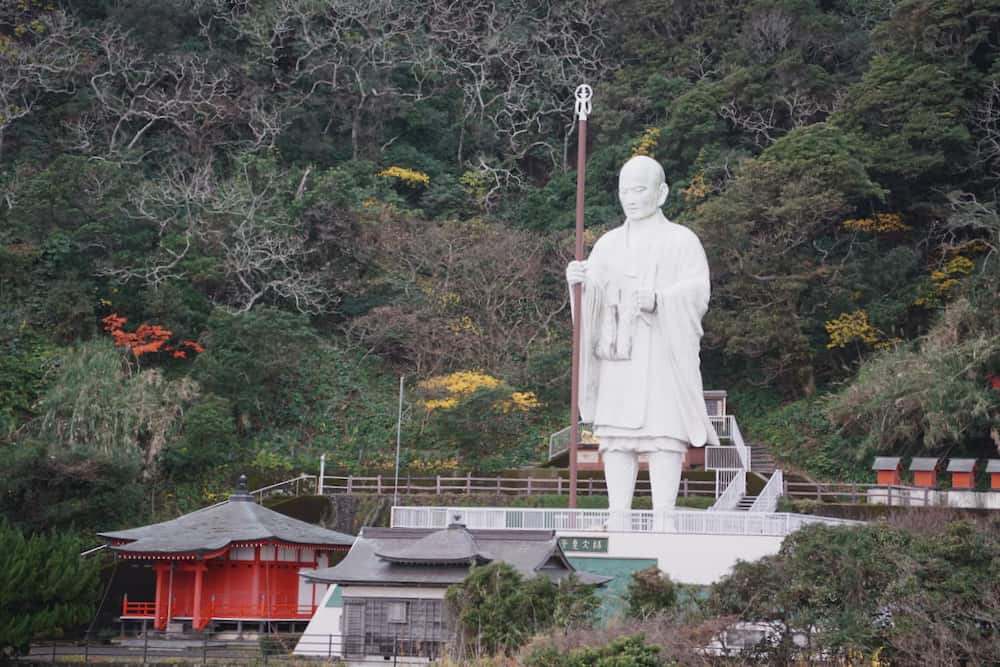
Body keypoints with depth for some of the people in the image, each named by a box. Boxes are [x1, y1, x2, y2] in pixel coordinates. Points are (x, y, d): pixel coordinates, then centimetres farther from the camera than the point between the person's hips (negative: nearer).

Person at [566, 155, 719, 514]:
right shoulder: (609, 244, 17)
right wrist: (579, 281, -17)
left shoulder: (682, 241, 5)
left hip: (664, 355, -4)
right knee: (615, 437, 0)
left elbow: (697, 294, -7)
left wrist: (658, 299, -25)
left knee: (663, 435, -9)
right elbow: (592, 299, 6)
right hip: (617, 356, 4)